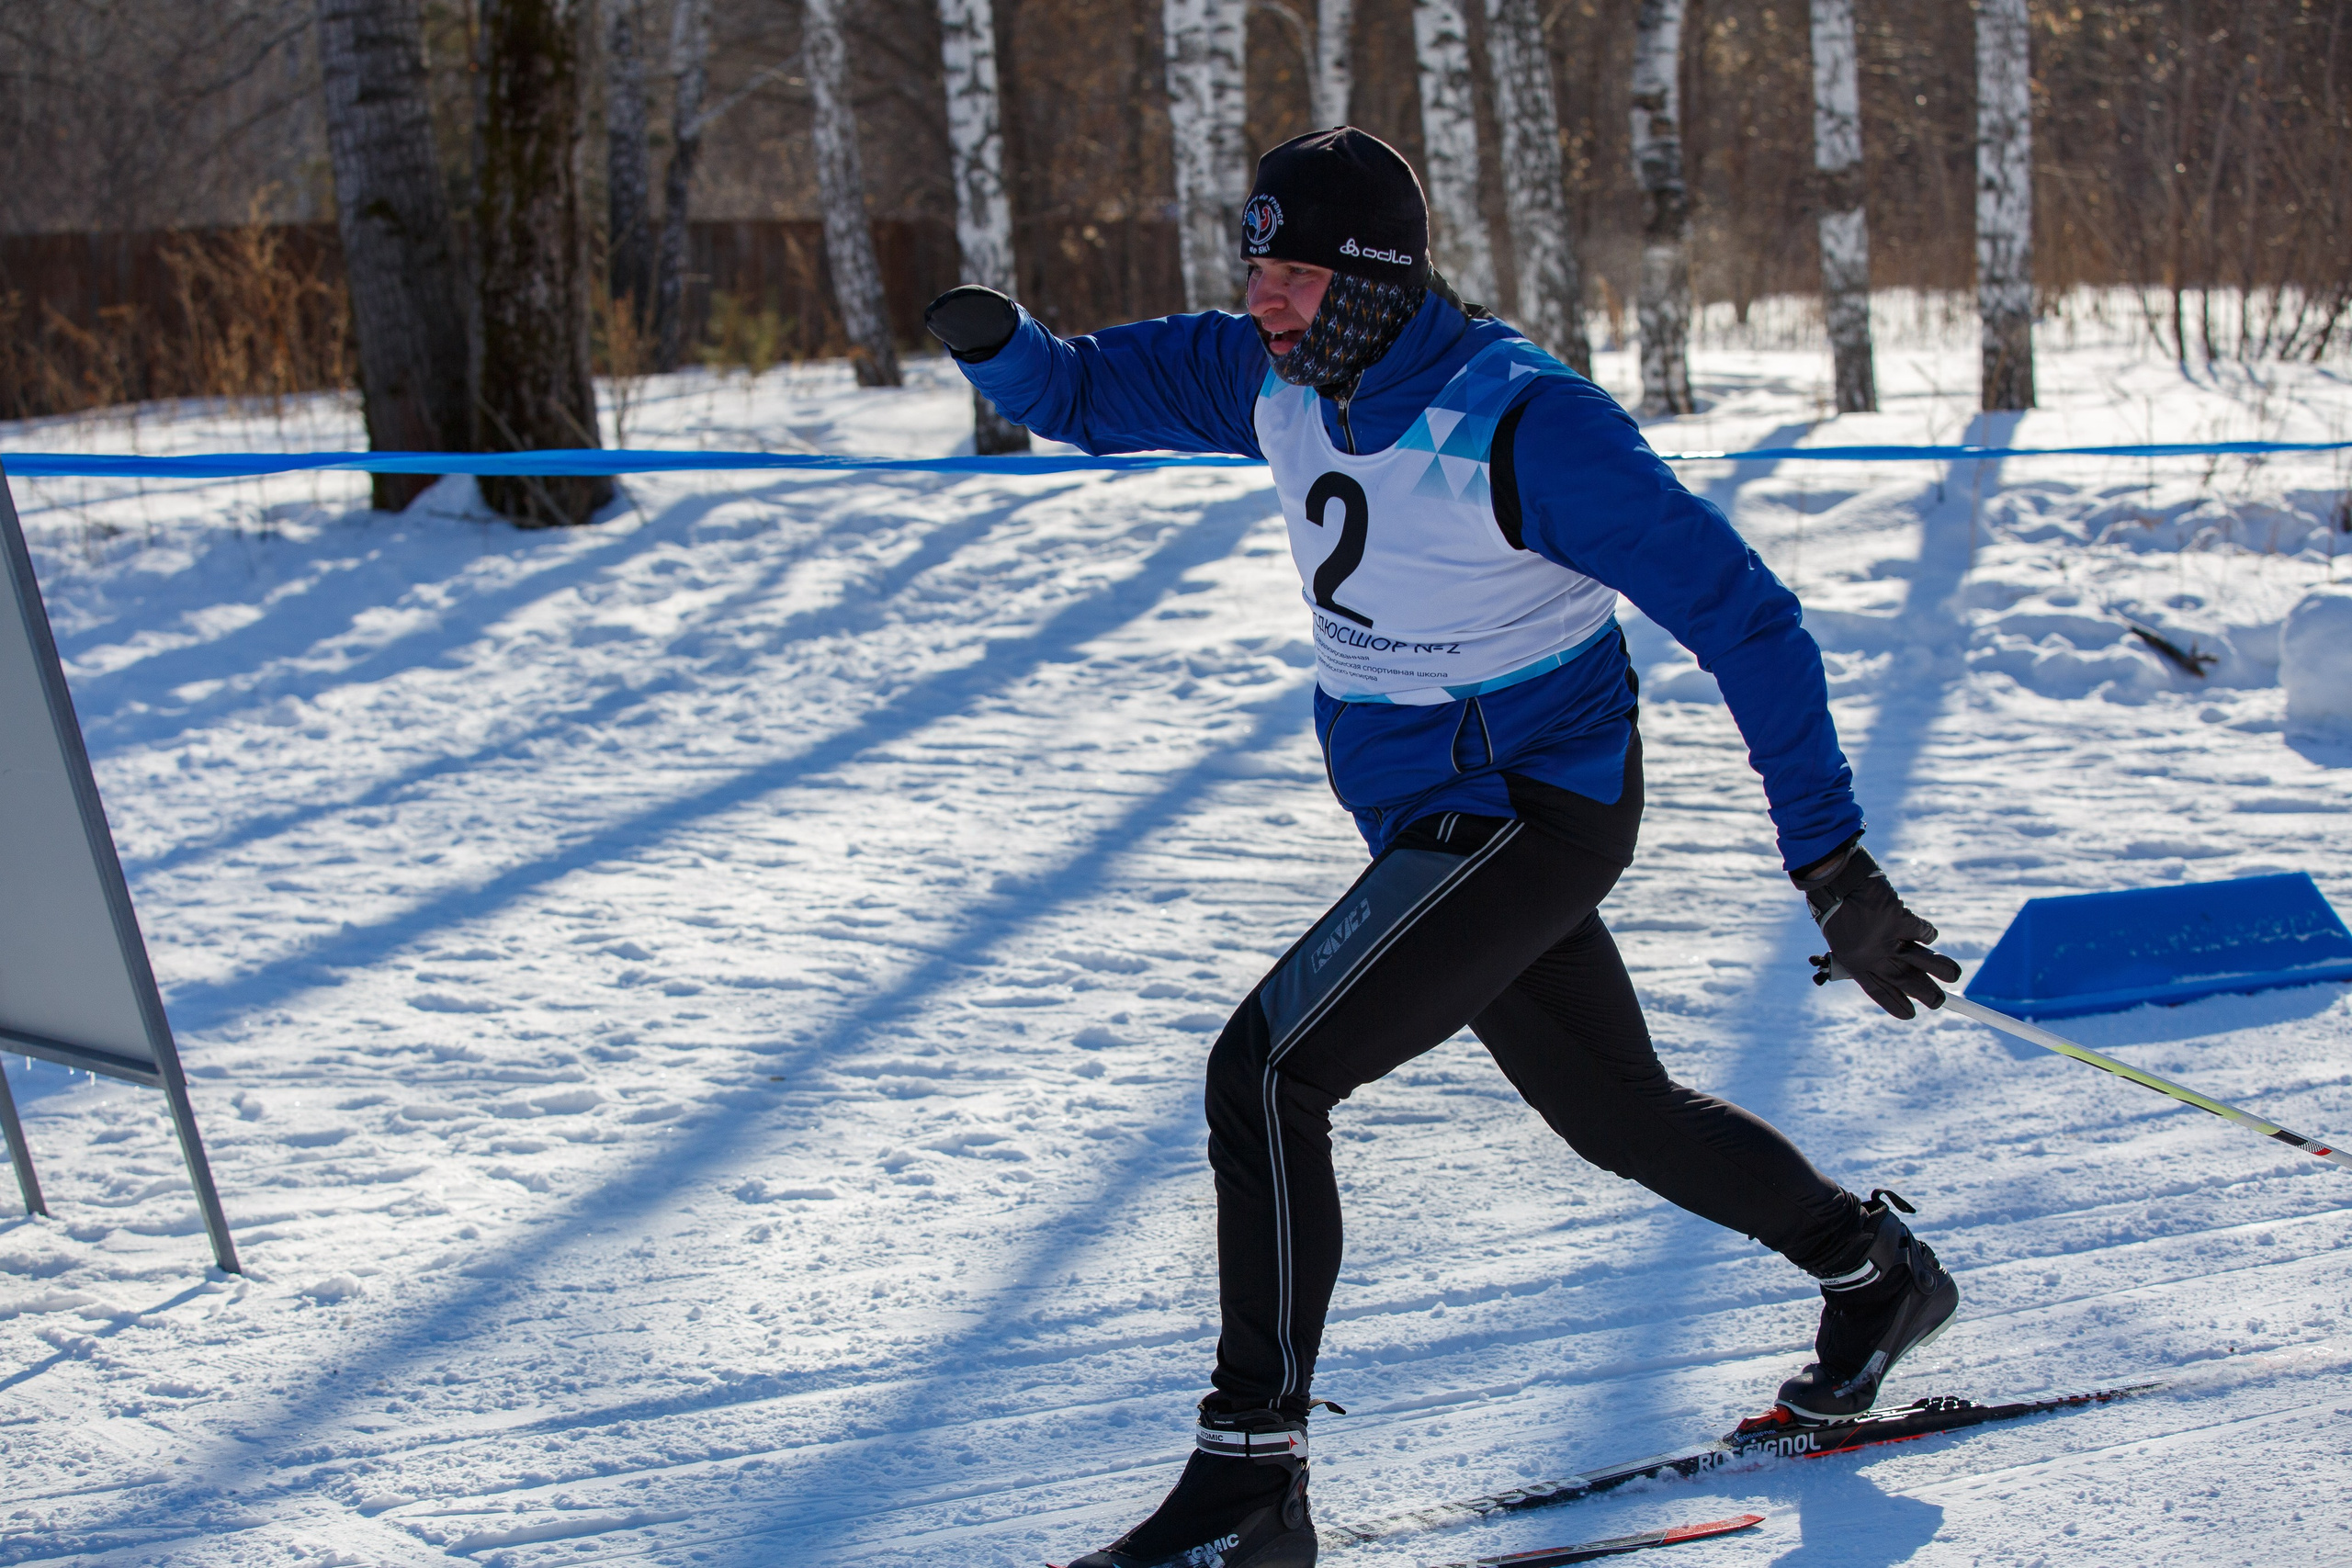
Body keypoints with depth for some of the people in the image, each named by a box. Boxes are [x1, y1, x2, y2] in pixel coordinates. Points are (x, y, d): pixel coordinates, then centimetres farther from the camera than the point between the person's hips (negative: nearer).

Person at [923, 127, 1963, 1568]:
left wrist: (1832, 861, -24)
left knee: (1267, 1071, -19)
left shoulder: (1521, 423, -25)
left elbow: (1743, 617, -22)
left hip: (1527, 816, -9)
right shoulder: (1278, 377, -3)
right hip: (1438, 819, 9)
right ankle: (1878, 1269, 45)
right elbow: (1090, 393, 8)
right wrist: (998, 344, -17)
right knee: (1614, 1107, 23)